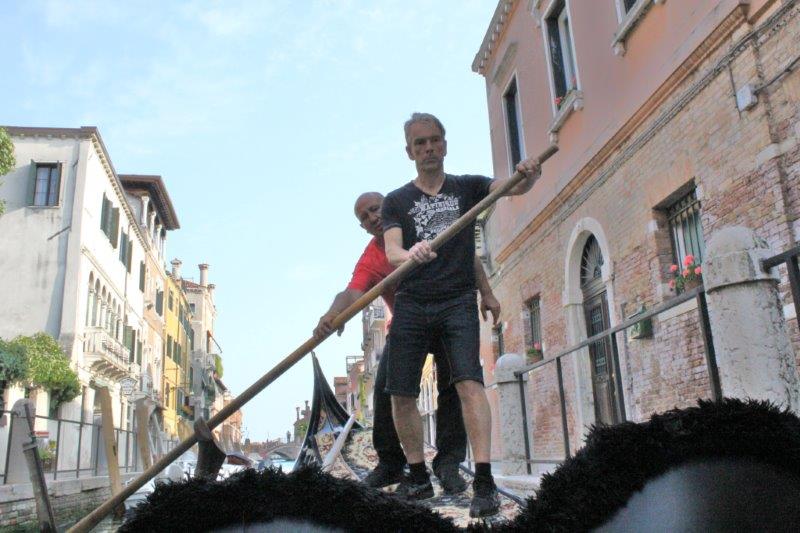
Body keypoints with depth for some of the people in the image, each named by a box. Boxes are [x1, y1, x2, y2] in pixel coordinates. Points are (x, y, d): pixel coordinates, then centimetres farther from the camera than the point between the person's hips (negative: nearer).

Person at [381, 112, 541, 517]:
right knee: (401, 394, 0)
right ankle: (419, 478, 18)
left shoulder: (467, 188, 12)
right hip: (410, 304, 2)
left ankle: (484, 481, -16)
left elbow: (513, 187, -4)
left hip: (458, 301, -1)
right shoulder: (396, 201, 10)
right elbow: (391, 252, -5)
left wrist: (528, 175, -29)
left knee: (469, 382, -18)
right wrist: (410, 254, -29)